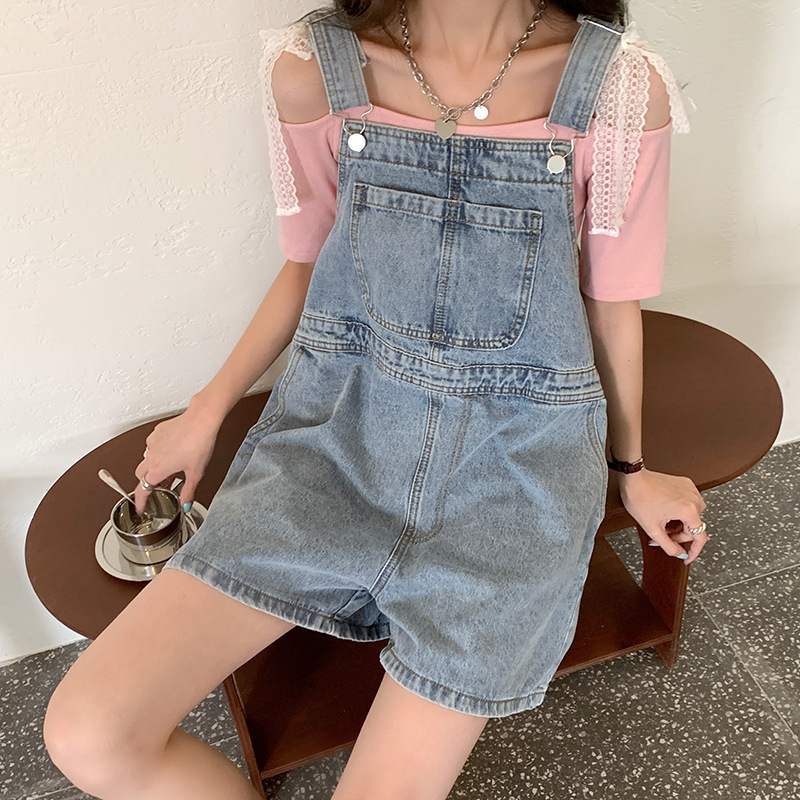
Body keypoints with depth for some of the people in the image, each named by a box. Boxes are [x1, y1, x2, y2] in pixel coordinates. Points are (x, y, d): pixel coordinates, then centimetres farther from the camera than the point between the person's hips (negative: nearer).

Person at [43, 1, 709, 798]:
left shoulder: (621, 86, -7)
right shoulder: (311, 68, -4)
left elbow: (612, 305, 5)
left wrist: (630, 470, 17)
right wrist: (208, 410, 14)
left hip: (511, 461, -1)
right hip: (341, 430, 2)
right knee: (86, 734, -9)